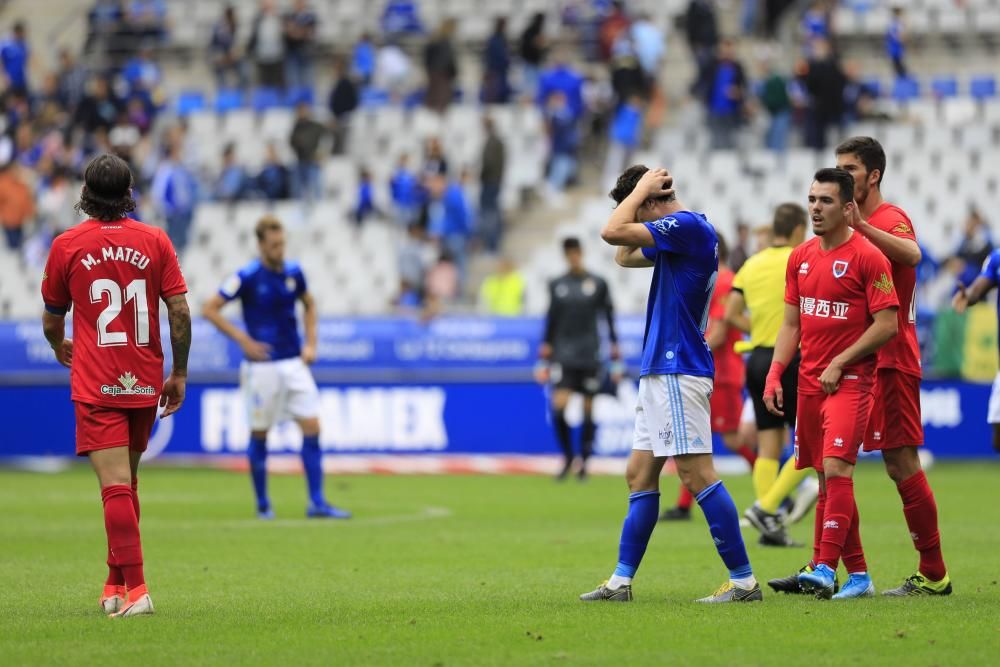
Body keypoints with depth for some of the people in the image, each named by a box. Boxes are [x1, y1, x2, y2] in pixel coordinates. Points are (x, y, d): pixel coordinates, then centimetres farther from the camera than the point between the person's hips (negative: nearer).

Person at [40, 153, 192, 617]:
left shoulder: (66, 245, -2)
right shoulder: (154, 241, 2)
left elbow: (52, 320, 9)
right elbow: (179, 310, -2)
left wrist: (61, 347, 32)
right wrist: (179, 374, 7)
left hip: (95, 386, -3)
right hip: (144, 383, 3)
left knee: (116, 486, -10)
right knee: (126, 483, 17)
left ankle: (134, 588, -19)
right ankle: (116, 583, 25)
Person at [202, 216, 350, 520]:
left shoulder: (293, 272, 4)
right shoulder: (247, 276, -10)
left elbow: (309, 304, 23)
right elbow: (209, 309, -8)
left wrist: (310, 343, 10)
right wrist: (243, 340, -14)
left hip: (294, 364, 4)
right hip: (262, 366, -4)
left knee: (312, 429, -5)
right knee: (259, 435, 4)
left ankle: (317, 502, -3)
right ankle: (262, 503, 18)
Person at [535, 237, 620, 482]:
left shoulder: (598, 284, 2)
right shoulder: (557, 285, 7)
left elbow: (609, 319, 4)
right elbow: (551, 321, 12)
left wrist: (616, 358, 1)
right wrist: (544, 359, 10)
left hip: (590, 357, -1)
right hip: (563, 357, 1)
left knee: (589, 411, 1)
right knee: (559, 407, -14)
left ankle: (584, 463, 14)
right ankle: (567, 459, 3)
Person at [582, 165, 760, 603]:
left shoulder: (687, 226, -15)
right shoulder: (678, 232, 16)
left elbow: (612, 232, -20)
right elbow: (624, 256, 29)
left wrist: (642, 188, -6)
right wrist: (641, 191, 17)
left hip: (678, 372, -11)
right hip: (659, 371, 11)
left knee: (697, 475, -11)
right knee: (639, 475, 11)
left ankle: (743, 579, -9)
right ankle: (620, 582, 15)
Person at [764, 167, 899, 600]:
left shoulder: (867, 257, -9)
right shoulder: (800, 258, 12)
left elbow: (887, 324, -12)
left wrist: (839, 365, -14)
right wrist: (774, 375, 5)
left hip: (849, 382, -7)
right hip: (809, 383, 7)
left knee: (836, 469, -19)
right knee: (827, 478, 8)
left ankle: (825, 568, -24)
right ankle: (858, 574, 15)